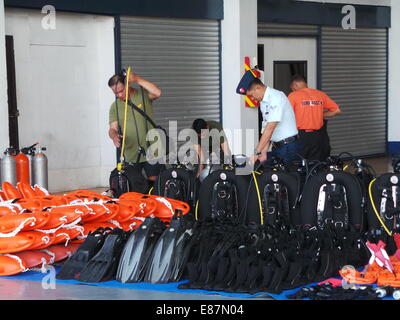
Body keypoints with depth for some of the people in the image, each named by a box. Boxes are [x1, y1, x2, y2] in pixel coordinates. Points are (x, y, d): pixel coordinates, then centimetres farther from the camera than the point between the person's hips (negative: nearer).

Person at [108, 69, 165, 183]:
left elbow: (157, 93, -21)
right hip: (130, 155, 3)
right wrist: (114, 136, -21)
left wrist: (138, 79, -24)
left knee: (154, 182, -4)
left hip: (151, 152, -3)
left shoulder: (143, 95, -1)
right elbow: (113, 128, 3)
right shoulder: (115, 107, 8)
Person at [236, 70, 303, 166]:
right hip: (276, 147, 8)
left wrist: (256, 152, -26)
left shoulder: (276, 98, -19)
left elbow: (270, 128, -24)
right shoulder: (263, 102, 9)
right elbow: (267, 129, 8)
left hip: (288, 147, -8)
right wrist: (264, 152, -2)